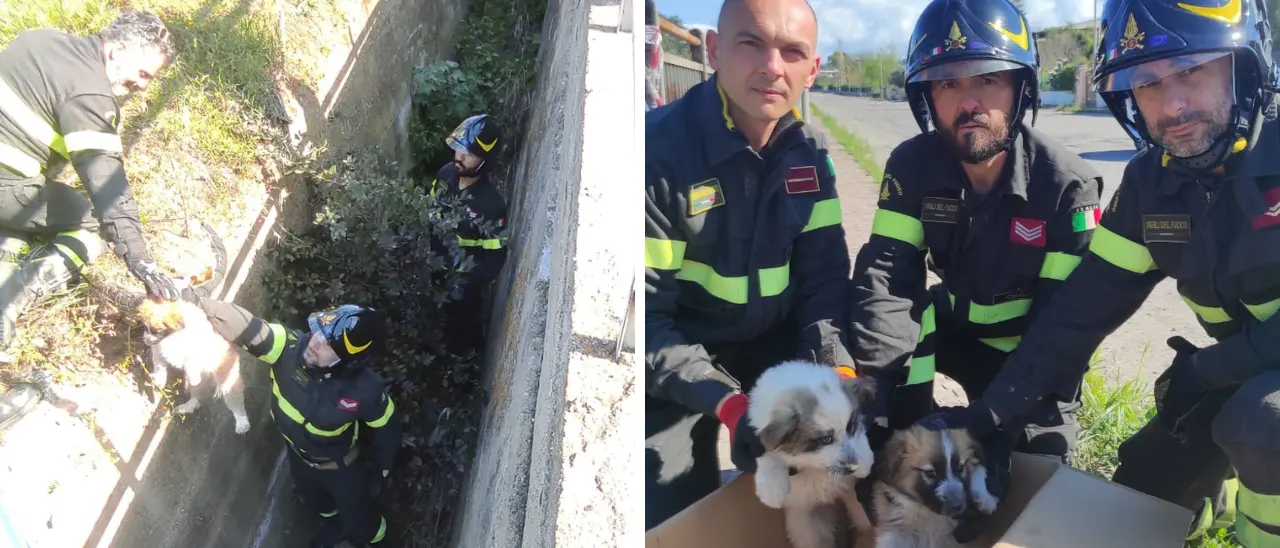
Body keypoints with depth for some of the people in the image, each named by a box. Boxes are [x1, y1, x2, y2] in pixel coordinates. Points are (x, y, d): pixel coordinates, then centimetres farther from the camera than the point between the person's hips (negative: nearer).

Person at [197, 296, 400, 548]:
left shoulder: (365, 389, -37)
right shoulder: (292, 348, -33)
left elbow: (385, 425, -19)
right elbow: (246, 328, -45)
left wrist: (384, 463, -2)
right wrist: (200, 304, -63)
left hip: (340, 465, -4)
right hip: (299, 455, 4)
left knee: (358, 515, 20)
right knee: (313, 499, 34)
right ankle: (335, 524, 68)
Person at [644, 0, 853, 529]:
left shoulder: (808, 153, -2)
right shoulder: (657, 148, -22)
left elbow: (823, 274, -3)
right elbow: (644, 312, -22)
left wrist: (832, 369, -22)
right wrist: (726, 402, -32)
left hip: (773, 353, 5)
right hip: (675, 371, -4)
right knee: (677, 521, -7)